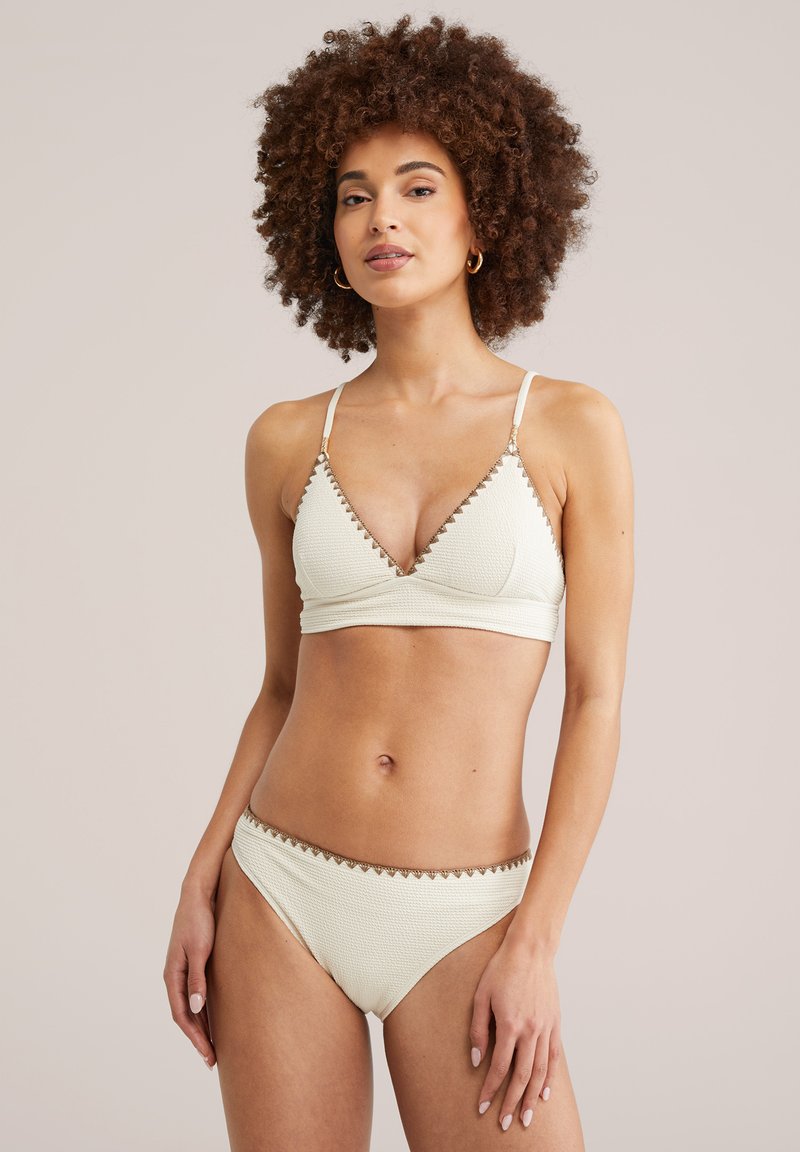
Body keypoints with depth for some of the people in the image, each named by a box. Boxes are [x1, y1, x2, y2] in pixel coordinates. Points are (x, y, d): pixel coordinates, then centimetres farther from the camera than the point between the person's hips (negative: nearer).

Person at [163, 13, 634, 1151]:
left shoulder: (573, 428, -3)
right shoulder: (288, 441, 4)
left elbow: (597, 702, -4)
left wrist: (534, 943, -10)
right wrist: (202, 881, 3)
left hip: (458, 925, -2)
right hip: (282, 898, 2)